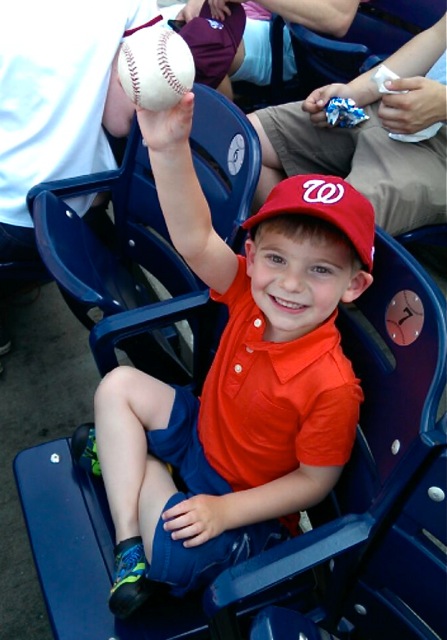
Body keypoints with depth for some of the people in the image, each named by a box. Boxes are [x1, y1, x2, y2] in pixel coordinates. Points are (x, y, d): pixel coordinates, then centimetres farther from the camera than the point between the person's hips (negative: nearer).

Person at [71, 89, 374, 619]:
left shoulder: (332, 387, -32)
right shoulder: (248, 294, -18)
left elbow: (315, 481, -20)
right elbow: (194, 240, -34)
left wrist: (225, 509, -23)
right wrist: (170, 149, -47)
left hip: (249, 505, -6)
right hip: (201, 433, 6)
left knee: (175, 556, -30)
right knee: (119, 385, -3)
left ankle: (128, 463, 3)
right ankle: (128, 541, -1)